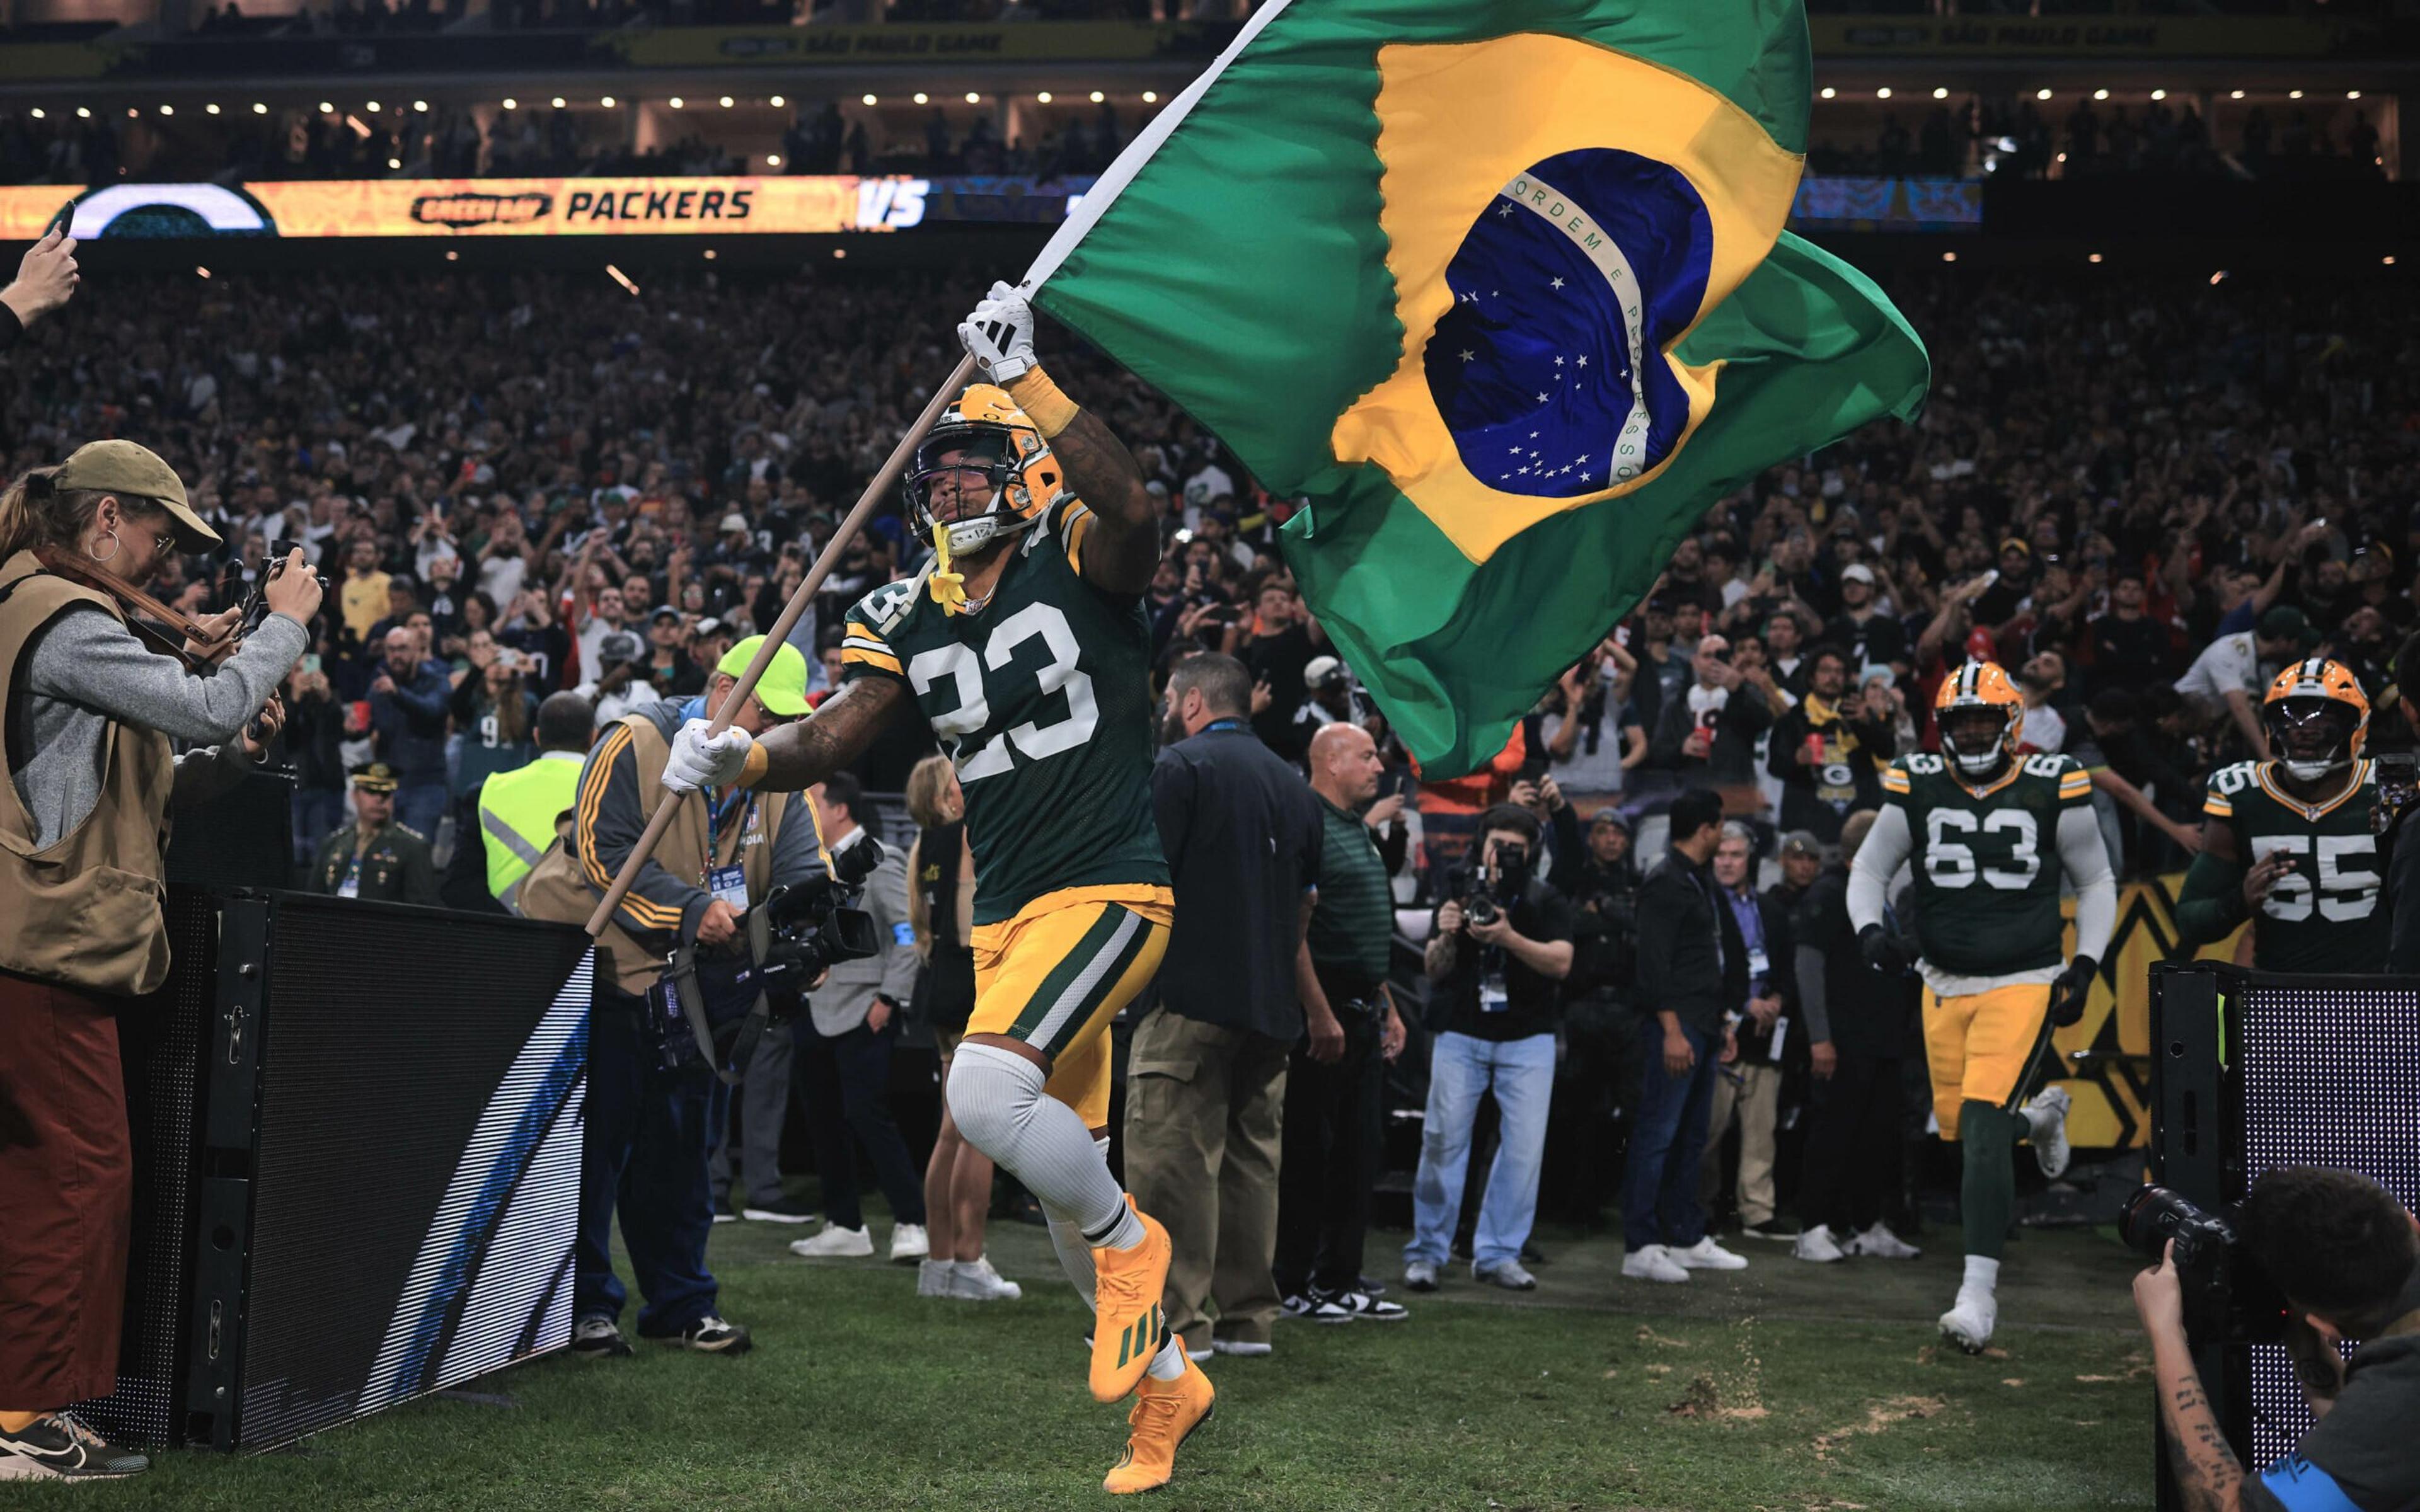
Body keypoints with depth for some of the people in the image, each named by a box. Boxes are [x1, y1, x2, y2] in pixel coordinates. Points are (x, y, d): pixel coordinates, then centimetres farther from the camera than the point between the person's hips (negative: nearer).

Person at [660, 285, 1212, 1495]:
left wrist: (1026, 381, -34)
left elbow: (1132, 512, -31)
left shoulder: (1077, 558, -7)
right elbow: (829, 740, 4)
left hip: (1108, 894, -7)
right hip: (1007, 919, 7)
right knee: (1062, 1181, 14)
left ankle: (1128, 1239, 0)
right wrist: (737, 759, -16)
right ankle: (1166, 1380, 34)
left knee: (985, 1087, -29)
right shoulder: (908, 620, 10)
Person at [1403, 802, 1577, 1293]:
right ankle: (1426, 1251, 4)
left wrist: (1510, 938, -26)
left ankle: (1497, 1254, 4)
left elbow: (1561, 962, -12)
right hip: (1461, 1035, 0)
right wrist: (1446, 936, -14)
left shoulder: (1547, 901, 4)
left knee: (1524, 1147, -5)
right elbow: (1433, 971, 7)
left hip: (1527, 1040, 0)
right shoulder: (1459, 892, 7)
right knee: (1443, 1140, -4)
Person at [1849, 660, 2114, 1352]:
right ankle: (2039, 1115, 45)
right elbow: (1869, 869, 8)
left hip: (2025, 982, -4)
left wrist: (2084, 968, -2)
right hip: (1945, 984, 4)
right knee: (1958, 1126, 9)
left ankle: (1979, 1291, -12)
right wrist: (1870, 930, -12)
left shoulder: (2053, 788, -3)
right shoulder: (1917, 786, 0)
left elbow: (2096, 883, 8)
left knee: (1982, 1125, -17)